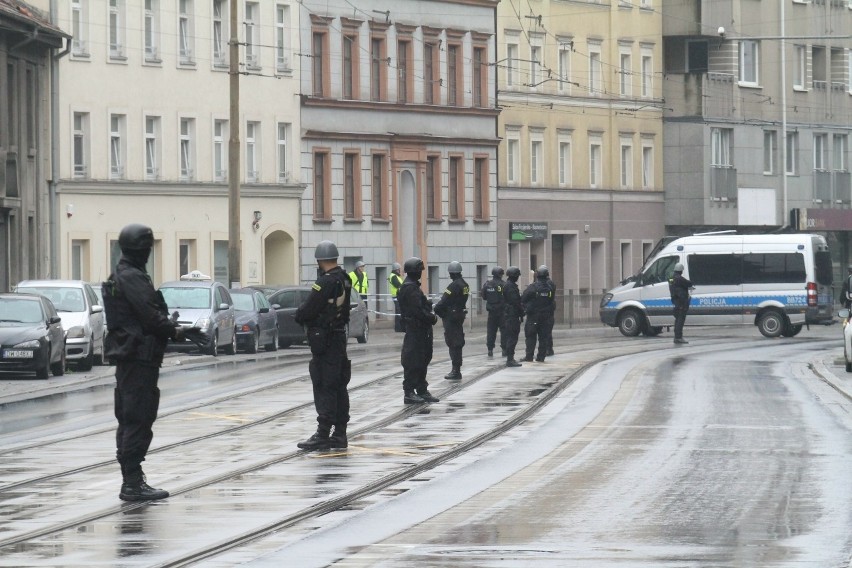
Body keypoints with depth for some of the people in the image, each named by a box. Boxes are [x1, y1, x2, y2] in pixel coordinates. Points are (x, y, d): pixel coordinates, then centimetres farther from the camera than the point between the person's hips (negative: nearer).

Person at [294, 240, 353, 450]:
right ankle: (340, 434, 16)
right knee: (338, 386, 12)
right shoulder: (344, 280, 8)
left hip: (324, 339, -9)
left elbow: (308, 308, -18)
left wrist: (299, 316, 3)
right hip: (340, 336, 9)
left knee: (324, 387, -7)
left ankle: (323, 434, -7)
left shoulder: (326, 281, -19)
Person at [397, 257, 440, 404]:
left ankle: (422, 391, 21)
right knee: (413, 362, -7)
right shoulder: (410, 288, -16)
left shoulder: (413, 286, 17)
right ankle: (409, 393, -5)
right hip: (415, 329, -11)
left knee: (422, 360, 15)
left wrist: (430, 316, 5)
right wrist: (432, 318, -11)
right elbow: (417, 310, -21)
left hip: (421, 330, 11)